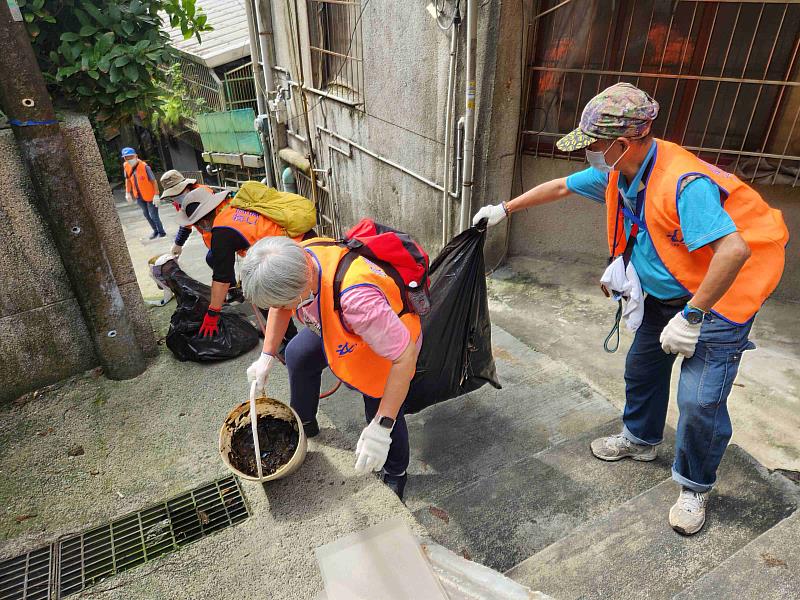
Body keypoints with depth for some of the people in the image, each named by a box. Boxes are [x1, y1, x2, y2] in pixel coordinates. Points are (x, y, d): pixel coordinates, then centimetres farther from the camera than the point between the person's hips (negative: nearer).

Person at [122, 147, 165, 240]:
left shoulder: (144, 167, -24)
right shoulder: (126, 166, -5)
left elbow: (154, 181, -20)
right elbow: (128, 179, 11)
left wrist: (156, 195, -21)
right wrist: (128, 193, 10)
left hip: (150, 196, -7)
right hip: (139, 197, 7)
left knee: (153, 216, -1)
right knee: (146, 215, 19)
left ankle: (161, 232, 20)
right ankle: (155, 230, 37)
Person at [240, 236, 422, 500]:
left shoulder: (356, 296, -49)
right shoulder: (295, 260, -26)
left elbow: (405, 356, -42)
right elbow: (280, 307, -2)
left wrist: (381, 428, -39)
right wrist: (266, 357, -6)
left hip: (392, 341, -7)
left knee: (380, 408, -9)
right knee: (298, 354, 17)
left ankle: (395, 474, 24)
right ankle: (303, 423, 43)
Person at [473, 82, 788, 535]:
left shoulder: (684, 183, -34)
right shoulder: (619, 173, -7)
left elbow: (735, 249, -40)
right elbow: (560, 187, 7)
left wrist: (691, 317, -34)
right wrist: (505, 209, 12)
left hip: (720, 295, -8)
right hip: (667, 292, 8)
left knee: (701, 399, -9)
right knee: (642, 366, 17)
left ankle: (696, 488, 16)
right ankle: (641, 439, 42)